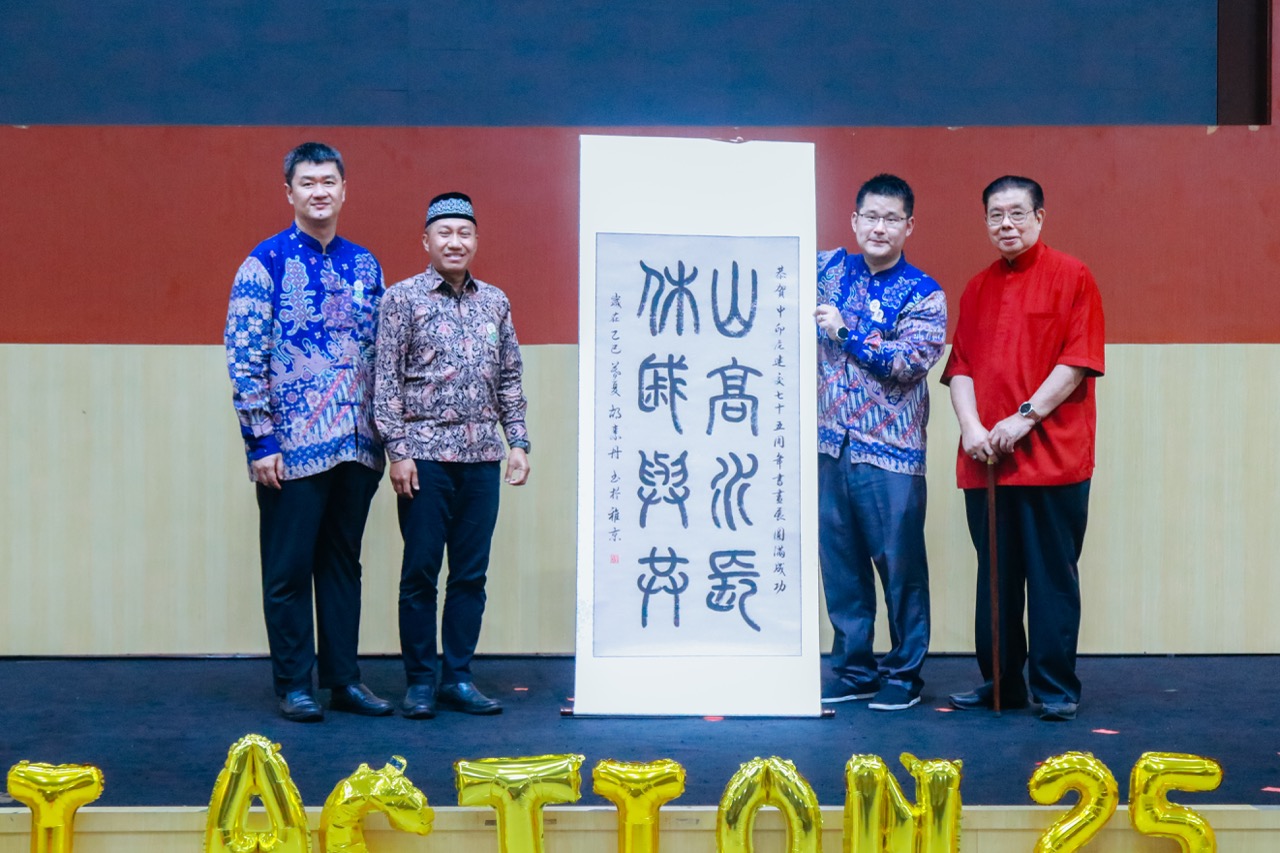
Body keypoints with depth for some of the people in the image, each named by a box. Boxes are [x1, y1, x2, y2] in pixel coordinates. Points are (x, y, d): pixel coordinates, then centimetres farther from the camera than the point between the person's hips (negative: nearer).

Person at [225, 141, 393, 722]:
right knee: (289, 570, 4)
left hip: (357, 447, 5)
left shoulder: (365, 266, 11)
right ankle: (293, 685, 15)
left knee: (343, 565, 12)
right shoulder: (265, 264, -4)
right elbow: (244, 358, -8)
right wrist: (261, 441, -12)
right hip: (291, 449, -5)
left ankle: (343, 679, 22)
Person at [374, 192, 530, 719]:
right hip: (426, 453, -4)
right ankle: (419, 681, 11)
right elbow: (387, 380, -3)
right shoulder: (403, 298, -1)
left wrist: (518, 442, 8)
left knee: (471, 572, 7)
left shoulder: (495, 302, 12)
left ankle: (457, 677, 16)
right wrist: (397, 450, -9)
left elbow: (510, 379, 16)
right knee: (420, 571, 1)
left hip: (482, 456, 4)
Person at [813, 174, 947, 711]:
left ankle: (904, 673, 15)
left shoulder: (923, 295, -2)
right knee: (839, 561, 9)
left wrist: (845, 330, -13)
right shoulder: (830, 269, 10)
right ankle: (853, 669, 21)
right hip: (831, 445, 4)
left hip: (890, 450, -4)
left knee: (900, 564, 2)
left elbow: (910, 363, -14)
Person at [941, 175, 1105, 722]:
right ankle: (1001, 683, 20)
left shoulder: (1071, 278, 0)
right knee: (995, 576, 10)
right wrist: (971, 426, -6)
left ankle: (1056, 690, 9)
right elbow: (960, 366, 10)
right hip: (985, 459, 5)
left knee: (1052, 575, 0)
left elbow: (1078, 362, -7)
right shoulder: (977, 289, 15)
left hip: (1052, 456, -5)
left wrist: (1025, 417, -15)